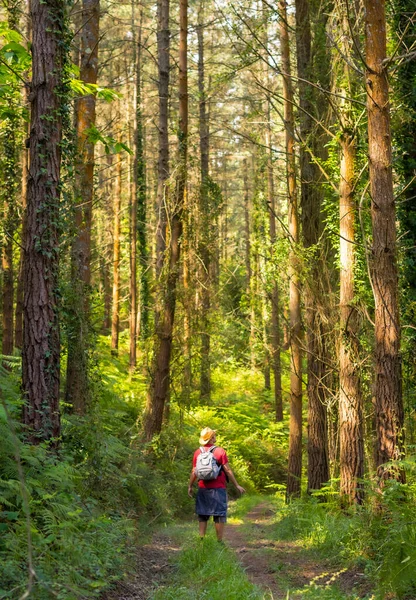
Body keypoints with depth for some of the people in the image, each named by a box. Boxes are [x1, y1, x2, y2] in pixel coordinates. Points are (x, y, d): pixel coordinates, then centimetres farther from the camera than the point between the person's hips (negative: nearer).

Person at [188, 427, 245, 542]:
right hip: (218, 488, -3)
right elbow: (227, 470, -8)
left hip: (203, 488, 3)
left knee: (202, 515, 12)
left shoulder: (198, 452, 2)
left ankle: (201, 540, 12)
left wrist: (190, 487, 13)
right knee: (219, 515, 3)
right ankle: (219, 541, 2)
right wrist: (237, 485, -2)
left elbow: (194, 472, 2)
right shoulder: (220, 451, -7)